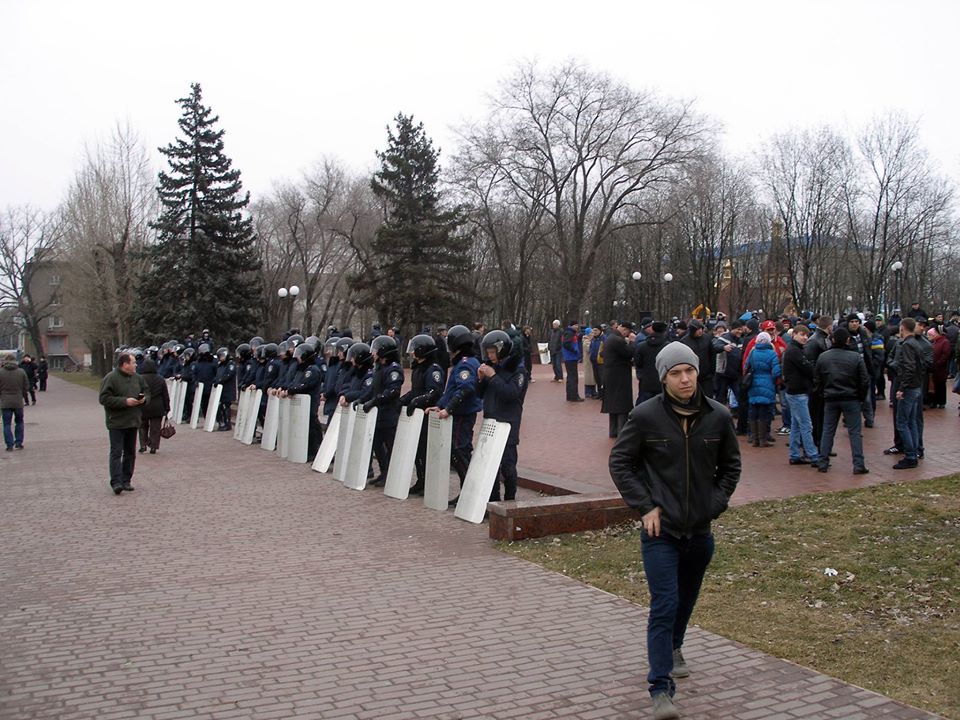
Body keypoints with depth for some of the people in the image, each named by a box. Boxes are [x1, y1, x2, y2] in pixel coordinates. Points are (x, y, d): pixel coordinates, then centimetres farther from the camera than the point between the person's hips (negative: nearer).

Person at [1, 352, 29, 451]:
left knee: (7, 424, 5)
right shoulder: (21, 372, -3)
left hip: (5, 402, -1)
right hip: (18, 402, 1)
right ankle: (19, 443, 14)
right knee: (19, 422, 16)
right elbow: (26, 386, 3)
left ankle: (10, 445, 1)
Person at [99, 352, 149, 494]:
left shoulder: (138, 378, 11)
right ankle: (116, 482, -9)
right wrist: (125, 401, -21)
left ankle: (126, 480, 18)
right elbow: (104, 399, -15)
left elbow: (147, 393, 19)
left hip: (133, 422, 7)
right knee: (116, 453, -8)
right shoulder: (111, 378, -10)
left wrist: (144, 399, -6)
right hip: (116, 423, -7)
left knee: (130, 453, 10)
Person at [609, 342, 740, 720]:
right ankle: (661, 689, -3)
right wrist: (645, 506, -10)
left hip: (700, 528, 4)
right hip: (660, 529, -4)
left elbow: (730, 465, 13)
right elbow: (619, 461, -3)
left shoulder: (718, 416, -3)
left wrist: (717, 502, 2)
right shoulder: (645, 416, -12)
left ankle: (673, 647, 49)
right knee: (664, 604, -10)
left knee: (686, 598, 22)